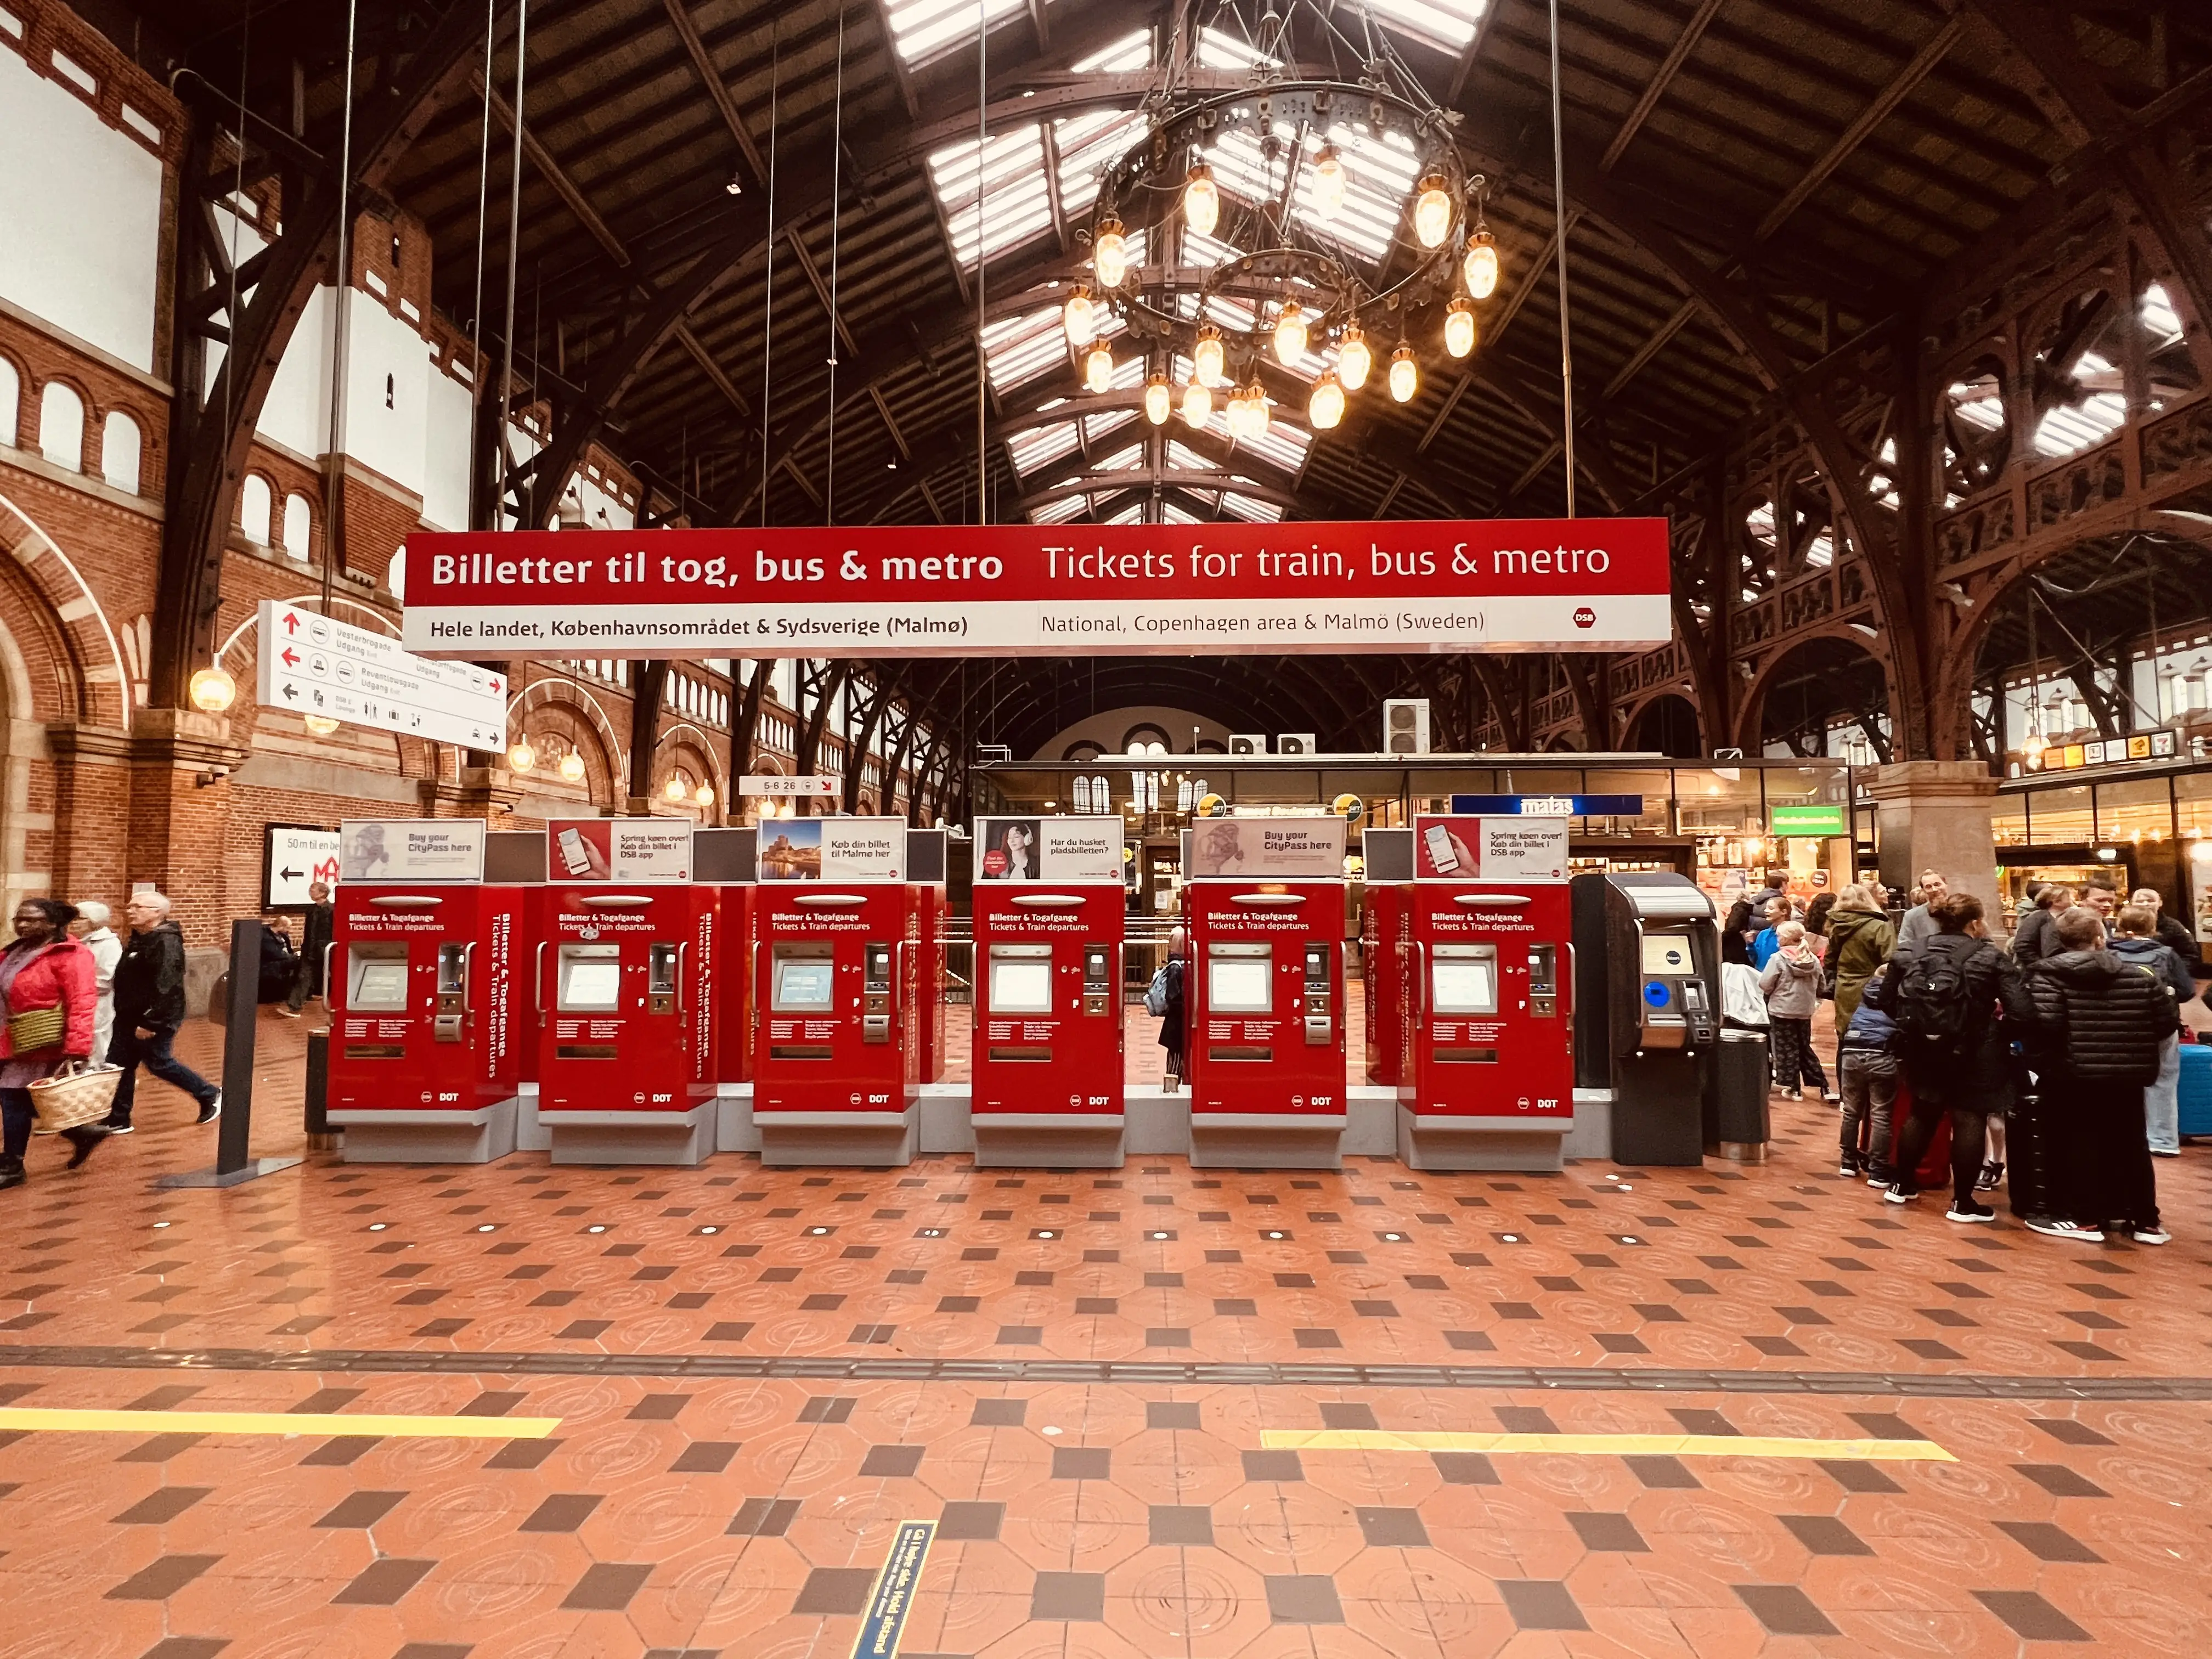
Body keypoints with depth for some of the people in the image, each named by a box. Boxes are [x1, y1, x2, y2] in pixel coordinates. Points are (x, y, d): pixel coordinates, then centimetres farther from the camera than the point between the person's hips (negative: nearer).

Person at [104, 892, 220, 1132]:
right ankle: (118, 1120, 19)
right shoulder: (140, 939, 11)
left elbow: (165, 987, -27)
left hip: (156, 1019, -10)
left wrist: (150, 1023, -28)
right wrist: (124, 1015, 20)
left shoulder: (166, 942, -21)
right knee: (120, 1066, 10)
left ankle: (210, 1095, 16)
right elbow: (129, 982, 20)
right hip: (130, 1017, 10)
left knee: (158, 1063, 0)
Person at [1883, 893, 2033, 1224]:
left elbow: (1889, 1003, 2)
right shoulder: (1992, 959, -11)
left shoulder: (1911, 955, -1)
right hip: (1974, 1054, -4)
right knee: (1969, 1121, 5)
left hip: (1923, 1051, 4)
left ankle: (1901, 1185, 29)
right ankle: (1963, 1203, 11)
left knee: (1922, 1114, 20)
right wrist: (1999, 1029, 0)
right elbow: (2022, 1014, -19)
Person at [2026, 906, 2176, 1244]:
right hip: (2127, 1076, 4)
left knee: (2077, 1143, 5)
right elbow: (2166, 1022, 4)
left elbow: (2045, 1022, -22)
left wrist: (2044, 1056, -5)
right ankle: (2146, 1220, 22)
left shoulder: (2047, 973, -10)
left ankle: (2085, 1218, 7)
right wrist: (2135, 1046, 21)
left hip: (2071, 1073, -4)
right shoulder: (2140, 976, 4)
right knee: (2131, 1145, 15)